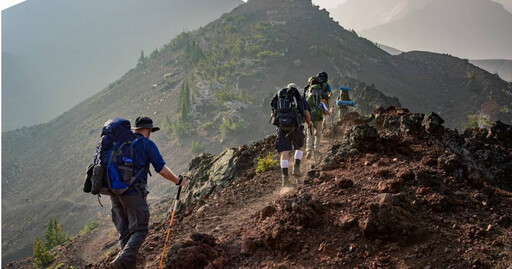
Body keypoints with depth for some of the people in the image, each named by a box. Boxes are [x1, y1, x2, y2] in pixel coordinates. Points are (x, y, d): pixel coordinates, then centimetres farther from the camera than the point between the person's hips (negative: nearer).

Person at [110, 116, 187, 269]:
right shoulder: (147, 144, 0)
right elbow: (162, 170, -3)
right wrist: (178, 181, 12)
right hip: (134, 192, -6)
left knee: (124, 232, 13)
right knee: (139, 231, -1)